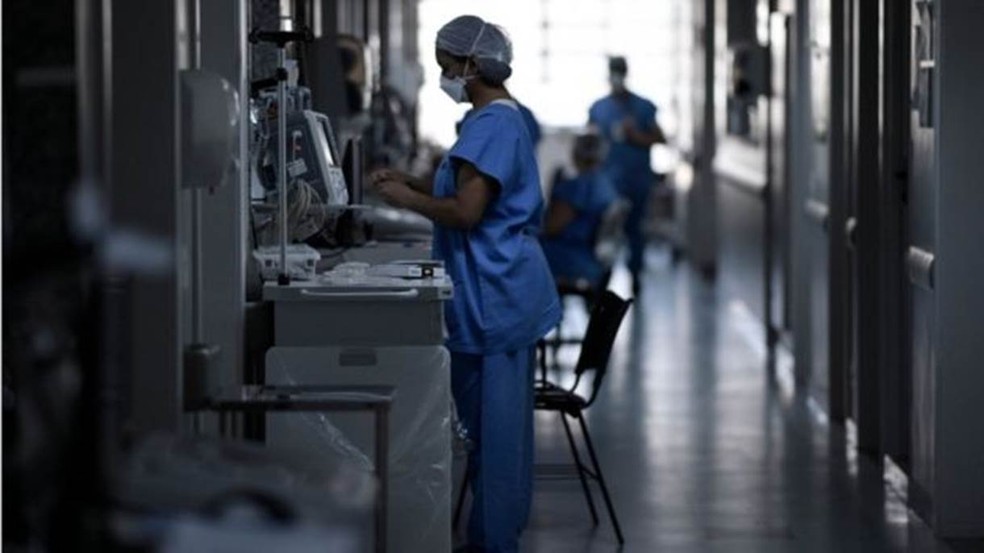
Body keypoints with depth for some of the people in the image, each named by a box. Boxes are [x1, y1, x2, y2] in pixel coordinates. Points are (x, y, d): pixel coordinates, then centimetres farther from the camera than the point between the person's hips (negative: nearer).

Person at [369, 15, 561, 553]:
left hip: (496, 297, -11)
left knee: (493, 423, -5)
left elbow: (466, 211, -22)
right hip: (498, 292, 11)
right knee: (496, 421, 15)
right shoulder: (503, 118, 15)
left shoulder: (490, 126, -17)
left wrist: (406, 199, -9)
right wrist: (413, 183, 13)